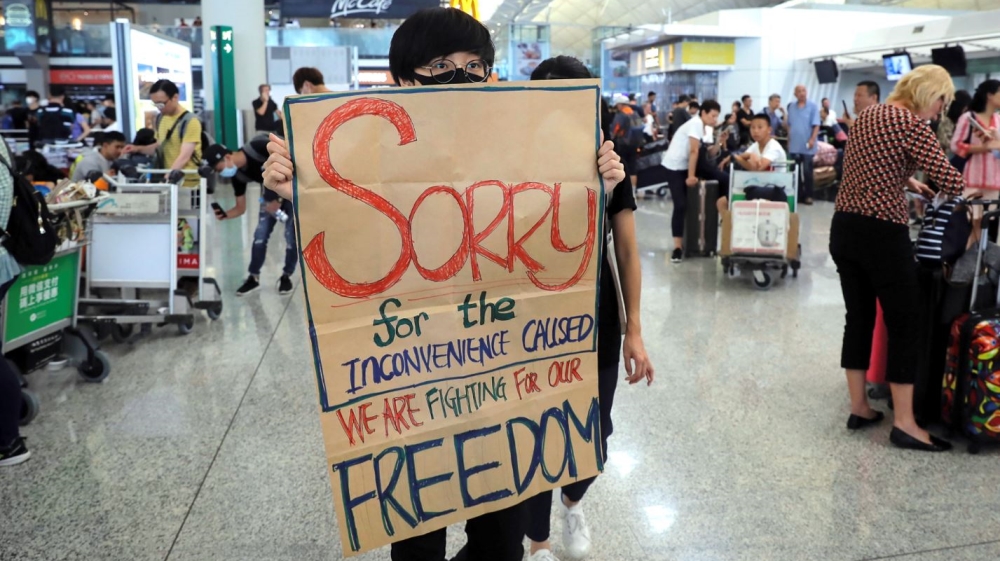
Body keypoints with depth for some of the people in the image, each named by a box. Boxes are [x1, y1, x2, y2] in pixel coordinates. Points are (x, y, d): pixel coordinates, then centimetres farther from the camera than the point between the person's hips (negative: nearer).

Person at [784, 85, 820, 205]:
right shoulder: (791, 106, 8)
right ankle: (797, 194, 18)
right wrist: (789, 139, 9)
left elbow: (816, 125, -7)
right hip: (794, 145, 4)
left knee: (807, 171, -2)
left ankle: (808, 195, 4)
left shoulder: (812, 106, -4)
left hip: (807, 145, -4)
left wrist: (812, 139, -17)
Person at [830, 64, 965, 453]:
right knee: (905, 325, 3)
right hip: (882, 234, -8)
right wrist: (969, 191, 8)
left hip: (844, 228, 8)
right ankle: (904, 424, 8)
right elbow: (950, 182, -13)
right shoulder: (911, 124, -11)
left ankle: (859, 408, 23)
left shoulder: (866, 115, 14)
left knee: (859, 318, 15)